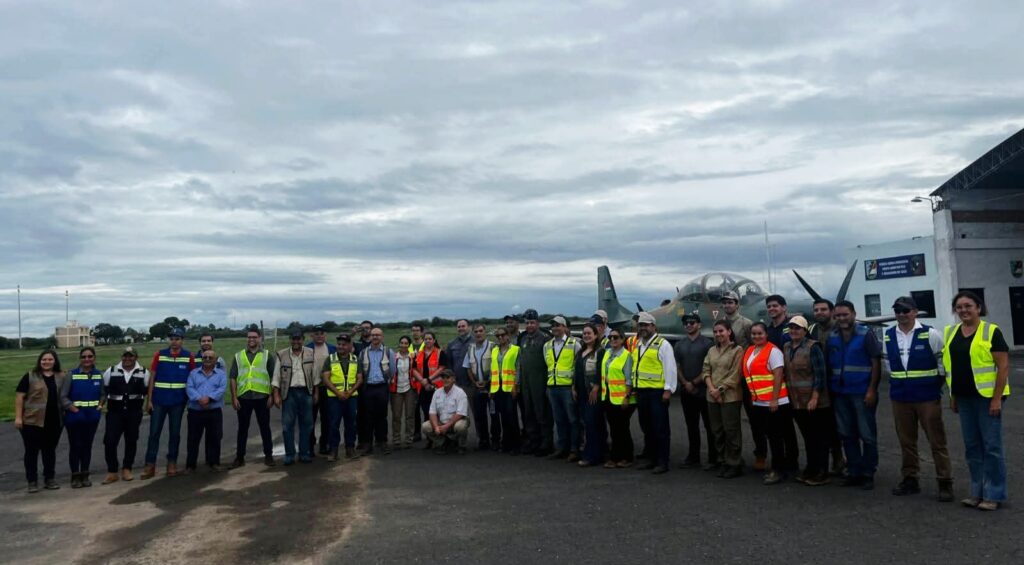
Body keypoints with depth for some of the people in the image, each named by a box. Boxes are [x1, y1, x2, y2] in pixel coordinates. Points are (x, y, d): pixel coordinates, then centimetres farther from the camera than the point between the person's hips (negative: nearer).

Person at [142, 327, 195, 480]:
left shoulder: (188, 356, 0)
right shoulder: (159, 355, 1)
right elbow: (152, 378, 3)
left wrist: (191, 399, 3)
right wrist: (149, 400, -1)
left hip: (178, 401, 0)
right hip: (159, 400, 0)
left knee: (174, 433, 9)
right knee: (154, 432, 1)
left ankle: (172, 463, 19)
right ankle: (150, 465, 7)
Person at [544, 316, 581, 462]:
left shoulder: (574, 343, -3)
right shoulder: (547, 346, 14)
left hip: (568, 387, -5)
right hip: (552, 387, 5)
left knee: (573, 419, -1)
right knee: (559, 420, 11)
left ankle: (574, 450, 6)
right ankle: (562, 448, 19)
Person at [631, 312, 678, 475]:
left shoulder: (662, 344, -7)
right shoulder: (638, 345, 16)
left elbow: (670, 368, -11)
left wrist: (668, 389, -16)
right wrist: (635, 388, 17)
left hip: (657, 392, -8)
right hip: (641, 391, 8)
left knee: (660, 428, -2)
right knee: (646, 427, 14)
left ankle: (662, 462, 3)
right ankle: (651, 459, 24)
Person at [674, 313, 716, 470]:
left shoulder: (707, 343, -3)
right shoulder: (679, 345, 12)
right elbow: (677, 367, 9)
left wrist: (694, 382, -10)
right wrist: (685, 383, -5)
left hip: (704, 390, -5)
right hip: (686, 392, 5)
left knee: (709, 426, -1)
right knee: (691, 426, 11)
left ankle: (713, 458, 4)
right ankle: (693, 457, 18)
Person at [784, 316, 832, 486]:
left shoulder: (812, 347, -11)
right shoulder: (786, 348, 9)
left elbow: (820, 374, -15)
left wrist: (814, 398, -19)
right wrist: (788, 397, 12)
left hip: (815, 403, -6)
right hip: (796, 403, 6)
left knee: (820, 438, 2)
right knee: (807, 437, 15)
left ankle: (822, 473, 9)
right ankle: (811, 469, 24)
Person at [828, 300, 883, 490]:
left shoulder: (866, 334, -5)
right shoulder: (832, 338, 8)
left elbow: (876, 363, -8)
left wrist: (872, 390, -13)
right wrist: (830, 389, 4)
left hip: (862, 393, -5)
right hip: (840, 393, 5)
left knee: (867, 435, 1)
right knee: (847, 435, 10)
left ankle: (868, 474, 11)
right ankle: (854, 472, 19)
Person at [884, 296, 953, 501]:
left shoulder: (930, 334, -7)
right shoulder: (887, 336, 5)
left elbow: (944, 361, 0)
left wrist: (938, 384, 2)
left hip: (928, 397, -4)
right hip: (900, 397, 4)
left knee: (937, 441, 0)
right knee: (906, 441, 12)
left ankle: (945, 483, 9)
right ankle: (910, 479, 23)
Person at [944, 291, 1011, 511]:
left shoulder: (991, 331, -7)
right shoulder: (951, 332, 9)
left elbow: (1004, 366, -11)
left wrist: (997, 399, -16)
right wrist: (952, 396, 12)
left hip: (987, 396, -5)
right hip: (964, 398, 6)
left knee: (991, 445, 0)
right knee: (972, 446, 11)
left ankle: (994, 495, 10)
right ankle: (977, 492, 21)